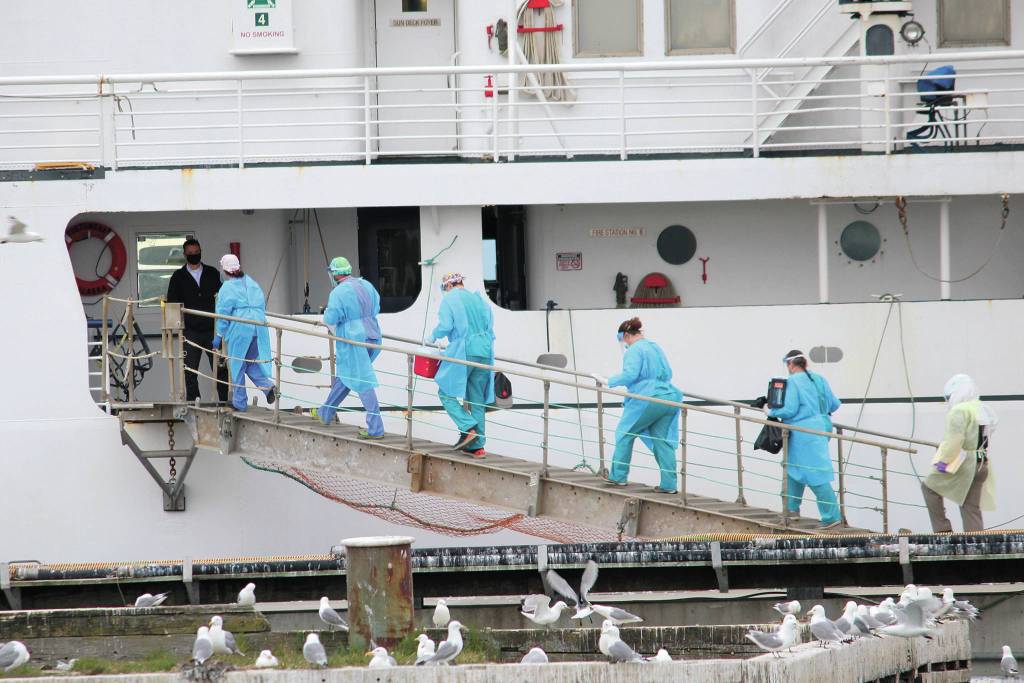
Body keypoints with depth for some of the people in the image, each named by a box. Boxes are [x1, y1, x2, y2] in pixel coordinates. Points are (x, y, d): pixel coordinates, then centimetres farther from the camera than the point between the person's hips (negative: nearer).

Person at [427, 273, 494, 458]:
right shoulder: (479, 300, 18)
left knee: (446, 393, 3)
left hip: (462, 352, -6)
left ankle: (468, 428, -15)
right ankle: (477, 445, 5)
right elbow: (490, 330, 18)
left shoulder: (449, 299, 1)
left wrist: (432, 337, 8)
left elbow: (445, 325, -10)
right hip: (485, 353, 6)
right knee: (477, 399, 9)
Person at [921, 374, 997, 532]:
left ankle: (942, 529, 3)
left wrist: (943, 460, -16)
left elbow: (954, 440, -22)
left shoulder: (960, 411, -12)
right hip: (982, 465, 8)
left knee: (929, 487, 7)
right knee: (972, 509, 10)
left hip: (962, 464, -8)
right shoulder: (983, 410, 16)